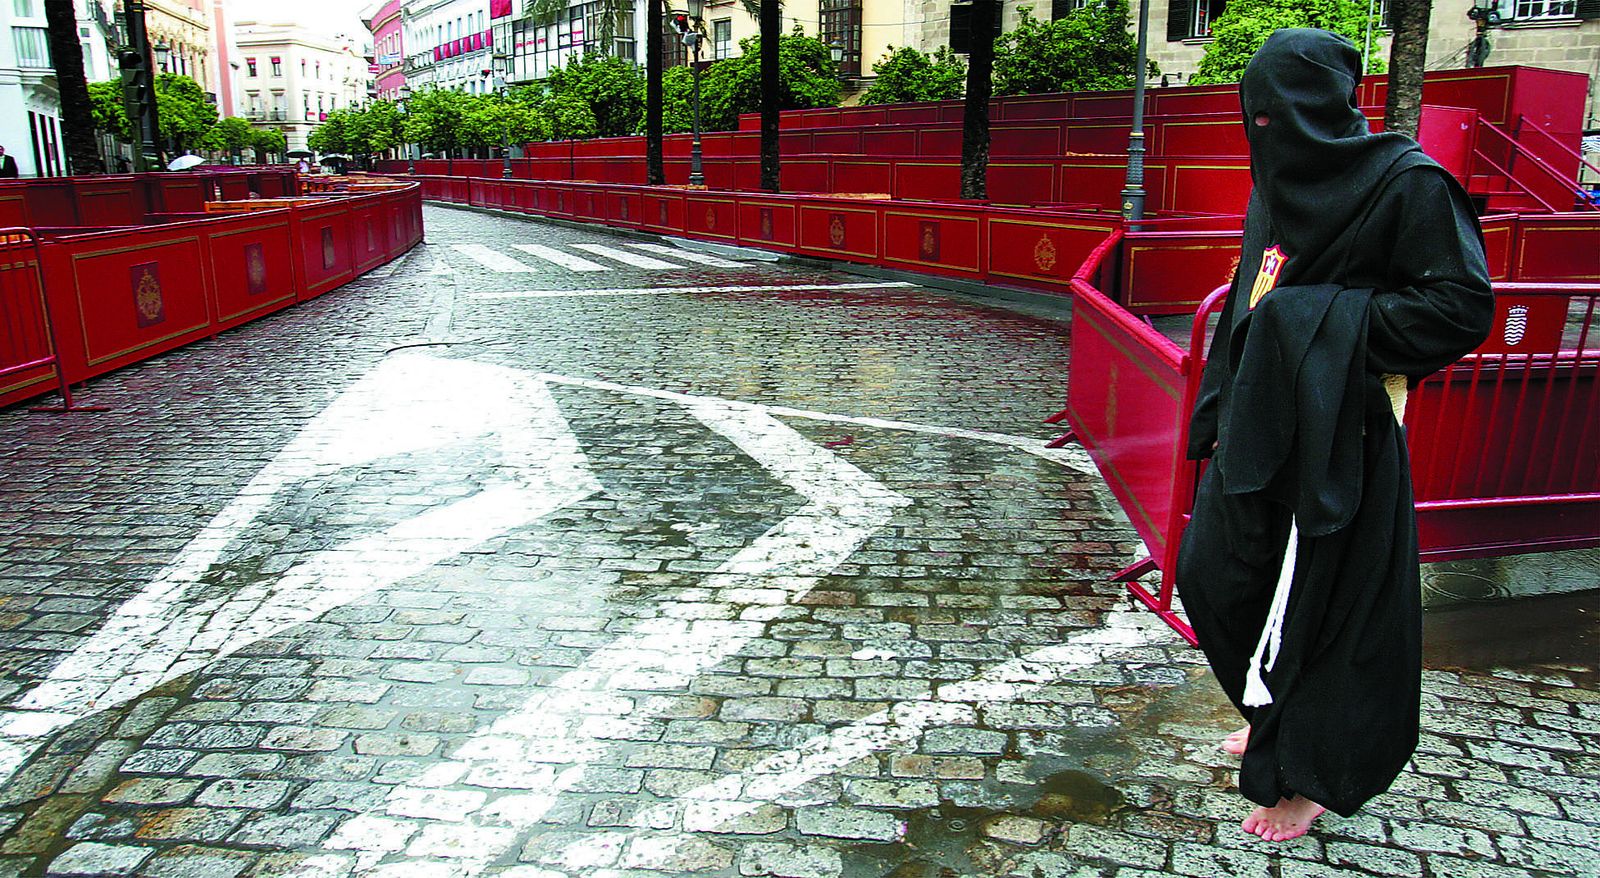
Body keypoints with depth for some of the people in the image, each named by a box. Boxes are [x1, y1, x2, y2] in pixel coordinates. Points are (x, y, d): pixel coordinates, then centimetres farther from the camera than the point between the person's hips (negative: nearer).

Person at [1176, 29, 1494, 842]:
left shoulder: (1407, 183, -11)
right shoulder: (1279, 187, 12)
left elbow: (1464, 308, -16)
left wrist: (1321, 317, -19)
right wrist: (1221, 414, 11)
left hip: (1339, 439, -8)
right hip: (1260, 424, 8)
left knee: (1321, 604, 3)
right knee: (1213, 575, 16)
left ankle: (1310, 775, 23)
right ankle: (1277, 713, 40)